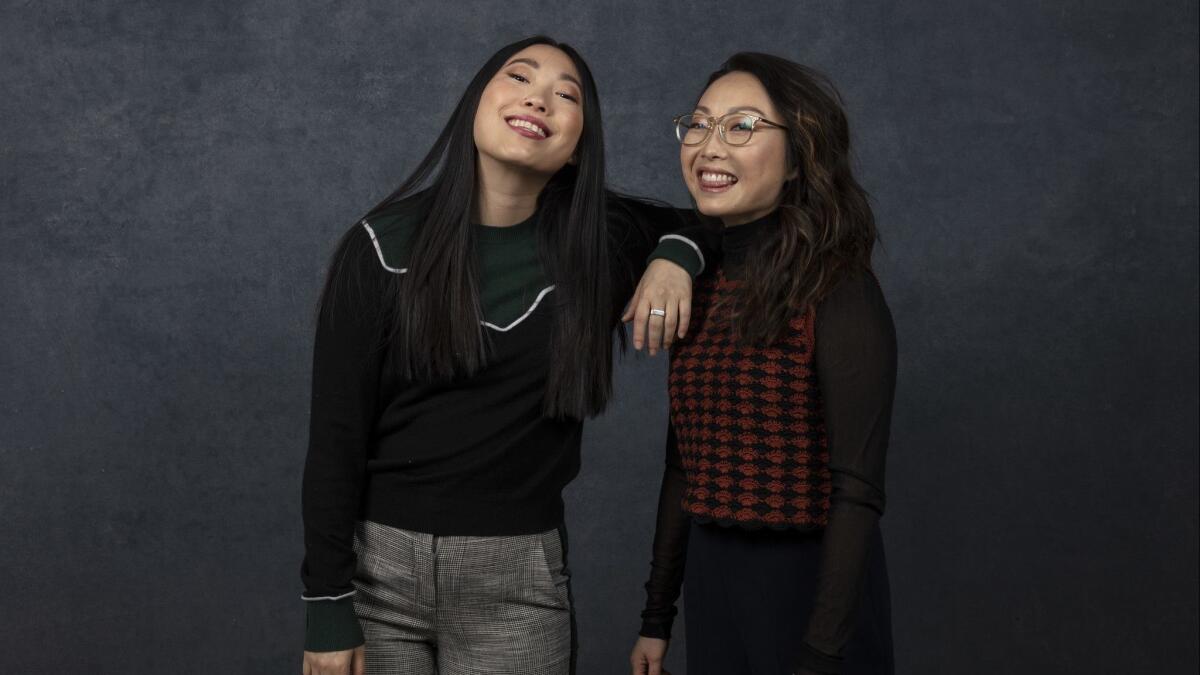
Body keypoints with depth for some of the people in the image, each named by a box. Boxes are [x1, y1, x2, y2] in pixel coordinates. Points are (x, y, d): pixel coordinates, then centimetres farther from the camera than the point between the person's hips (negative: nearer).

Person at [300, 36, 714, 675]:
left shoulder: (597, 238, -1)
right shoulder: (383, 246, -6)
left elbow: (708, 214, 19)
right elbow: (335, 435, -5)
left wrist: (676, 256, -5)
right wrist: (327, 607, -8)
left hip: (516, 579, 2)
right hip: (378, 564, -1)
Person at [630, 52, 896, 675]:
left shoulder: (837, 292, -15)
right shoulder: (699, 287, 4)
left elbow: (858, 490, -17)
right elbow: (682, 465, 10)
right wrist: (657, 614, 13)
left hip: (808, 585, -6)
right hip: (709, 583, 6)